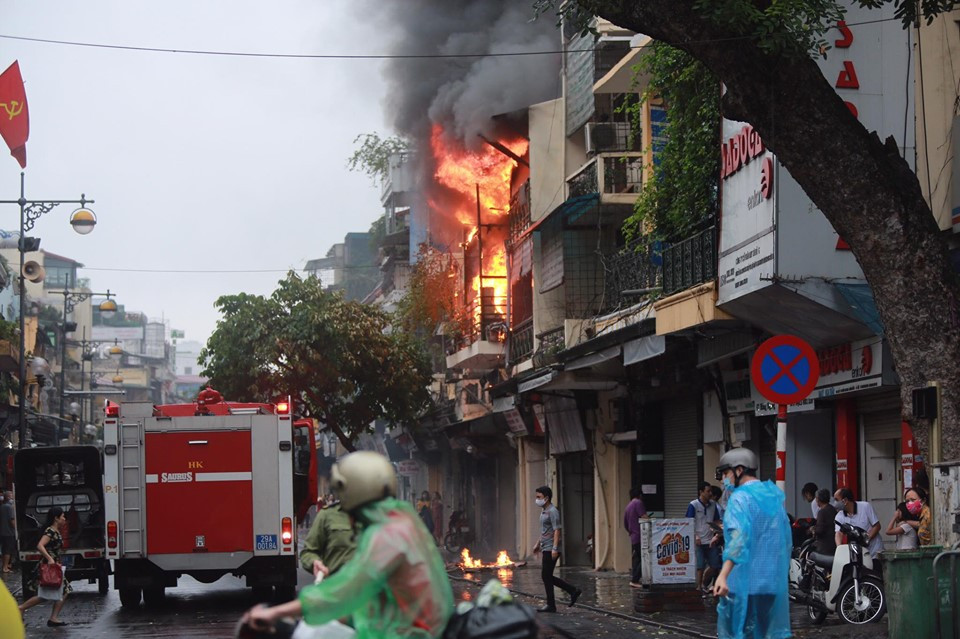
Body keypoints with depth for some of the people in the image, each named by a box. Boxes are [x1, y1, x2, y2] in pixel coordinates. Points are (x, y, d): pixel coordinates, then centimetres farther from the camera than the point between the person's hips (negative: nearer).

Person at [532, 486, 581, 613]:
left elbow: (557, 530, -20)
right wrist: (538, 544, 28)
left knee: (546, 576, -5)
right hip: (546, 548, 10)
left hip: (551, 549, -10)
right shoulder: (544, 511, 17)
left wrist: (555, 548, -25)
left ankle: (551, 605, 2)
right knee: (547, 576, 10)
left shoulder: (552, 511, -13)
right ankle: (573, 591, 14)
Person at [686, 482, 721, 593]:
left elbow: (717, 521, 15)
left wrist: (716, 535, 2)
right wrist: (695, 536, -17)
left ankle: (704, 583, 26)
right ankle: (699, 587, 8)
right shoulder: (693, 505, -6)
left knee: (714, 565, 6)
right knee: (700, 566, -3)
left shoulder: (713, 504, 9)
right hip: (699, 541, -5)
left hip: (711, 541, 5)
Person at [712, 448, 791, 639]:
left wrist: (723, 575, -36)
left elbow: (738, 537, -26)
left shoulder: (741, 497, -10)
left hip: (745, 581, -8)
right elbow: (786, 538, 20)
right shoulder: (775, 496, 15)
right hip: (774, 581, 8)